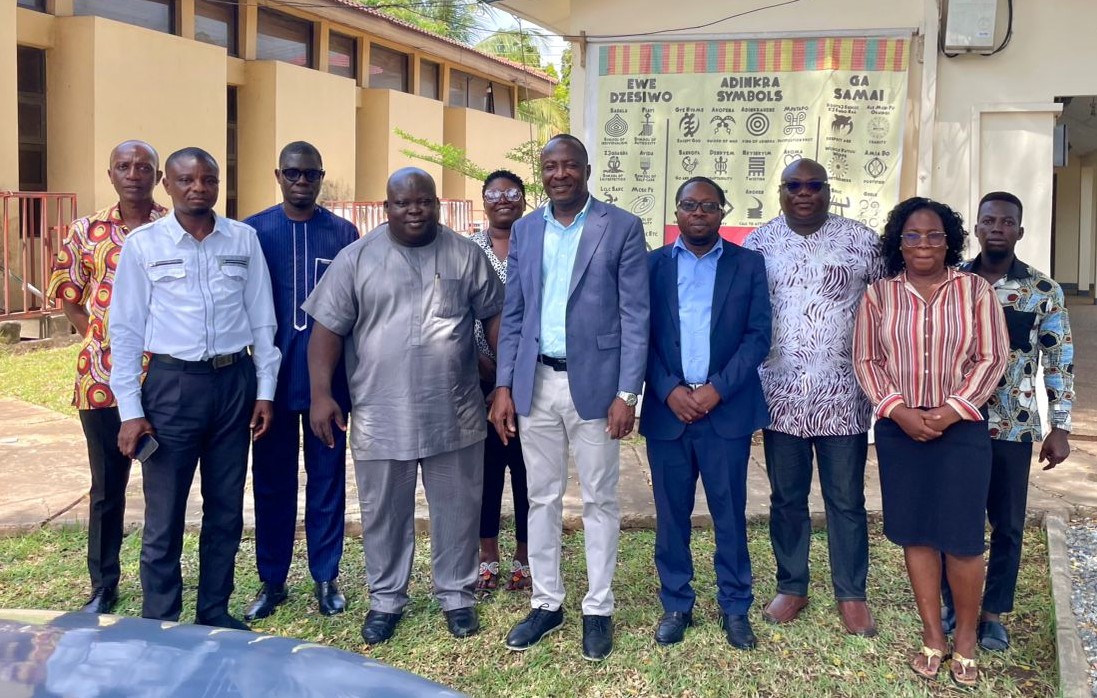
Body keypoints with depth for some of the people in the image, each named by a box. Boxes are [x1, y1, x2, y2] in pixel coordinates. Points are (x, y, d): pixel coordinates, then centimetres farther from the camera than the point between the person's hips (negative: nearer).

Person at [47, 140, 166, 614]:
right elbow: (66, 293, 13)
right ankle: (103, 586, 25)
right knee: (106, 487, 11)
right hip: (102, 378, 2)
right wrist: (96, 337, 4)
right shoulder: (87, 231, 4)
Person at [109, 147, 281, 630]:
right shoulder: (142, 244, -2)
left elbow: (261, 319, 7)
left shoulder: (244, 239, 4)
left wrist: (265, 390, 3)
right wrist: (130, 410, -6)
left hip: (235, 381, 3)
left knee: (226, 510, 13)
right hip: (172, 384, -2)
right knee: (164, 516, 4)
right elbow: (125, 329, -1)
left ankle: (215, 612, 28)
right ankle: (160, 624, 19)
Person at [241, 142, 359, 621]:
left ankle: (326, 578, 21)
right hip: (274, 378, 0)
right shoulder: (254, 231, 1)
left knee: (327, 480, 8)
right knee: (272, 482, 9)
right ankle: (272, 581, 22)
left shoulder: (343, 233, 3)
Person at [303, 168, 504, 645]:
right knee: (384, 513, 12)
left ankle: (457, 595, 29)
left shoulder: (466, 255, 3)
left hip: (455, 413, 1)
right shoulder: (356, 258, 0)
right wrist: (321, 394, -8)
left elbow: (494, 318, 7)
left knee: (457, 509, 11)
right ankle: (386, 599, 30)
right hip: (380, 414, 0)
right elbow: (328, 328, -1)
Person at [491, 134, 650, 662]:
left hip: (594, 383, -3)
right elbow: (512, 316, 10)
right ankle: (546, 603, 26)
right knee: (541, 497, 12)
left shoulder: (622, 227, -4)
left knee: (598, 499, 7)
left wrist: (626, 393, -12)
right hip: (535, 383, 4)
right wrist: (504, 387, 3)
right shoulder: (524, 231, 8)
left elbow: (636, 316, -6)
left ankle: (597, 609, 21)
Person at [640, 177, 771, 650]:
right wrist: (669, 391, -10)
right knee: (671, 514, 8)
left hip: (728, 409, -1)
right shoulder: (652, 265, 7)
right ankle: (676, 605, 22)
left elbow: (758, 336, -1)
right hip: (667, 409, 1)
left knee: (730, 513, 6)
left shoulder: (749, 264, 5)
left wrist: (716, 389, -11)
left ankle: (735, 607, 21)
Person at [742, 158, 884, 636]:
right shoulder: (757, 245, 4)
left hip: (843, 397, -1)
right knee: (786, 498, 12)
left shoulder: (863, 243, 0)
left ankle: (852, 595, 22)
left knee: (846, 500, 8)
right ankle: (791, 587, 27)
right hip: (779, 395, 1)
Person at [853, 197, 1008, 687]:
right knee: (915, 533, 7)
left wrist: (951, 411, -12)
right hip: (899, 430, 2)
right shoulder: (878, 294, 4)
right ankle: (932, 636, 21)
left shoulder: (975, 290, 1)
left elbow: (992, 358, -2)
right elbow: (866, 360, 3)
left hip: (962, 428, -1)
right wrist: (899, 410, -10)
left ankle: (966, 639, 18)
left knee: (962, 536, -1)